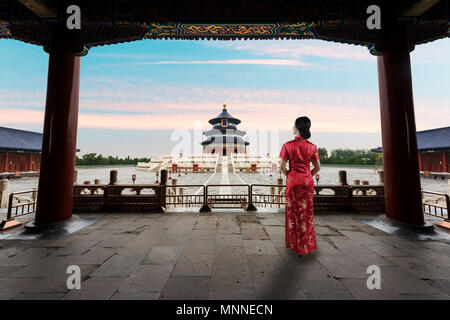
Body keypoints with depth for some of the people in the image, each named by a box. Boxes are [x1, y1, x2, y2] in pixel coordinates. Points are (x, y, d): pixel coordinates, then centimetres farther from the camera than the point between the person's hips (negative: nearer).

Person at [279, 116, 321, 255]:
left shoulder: (288, 145, -11)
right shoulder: (312, 147, -2)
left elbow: (282, 167, -12)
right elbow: (318, 167, 2)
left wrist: (288, 176, 5)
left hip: (292, 181, -3)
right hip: (307, 181, 3)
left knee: (293, 212, 11)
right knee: (307, 212, 15)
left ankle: (295, 244, 24)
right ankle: (307, 244, 30)